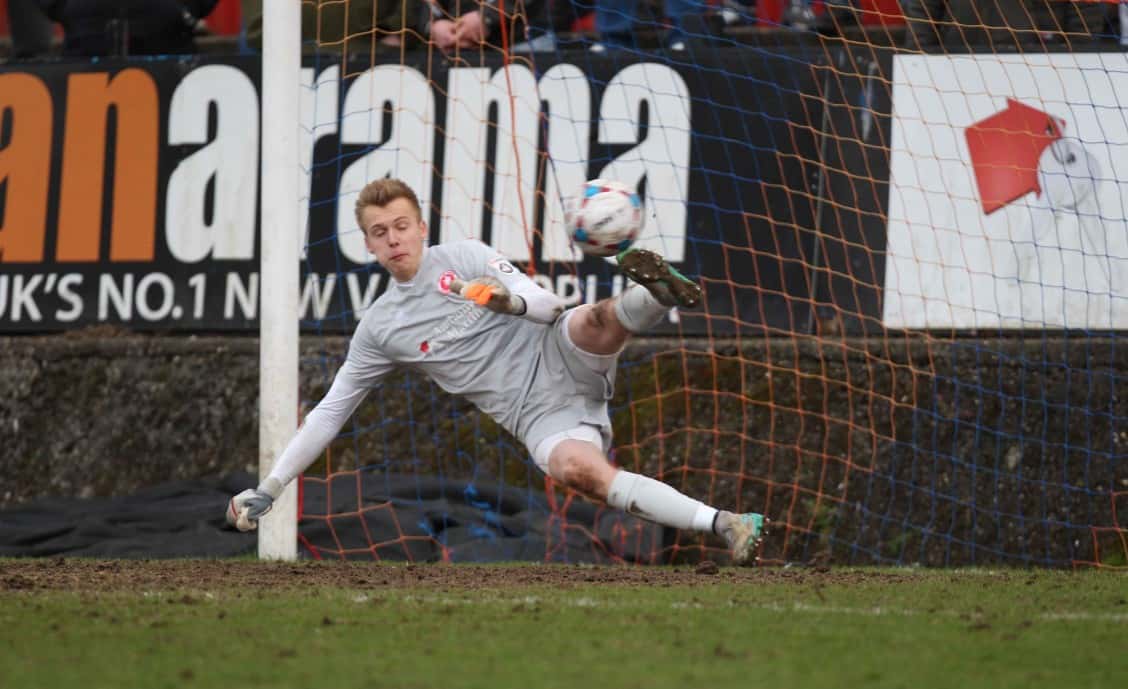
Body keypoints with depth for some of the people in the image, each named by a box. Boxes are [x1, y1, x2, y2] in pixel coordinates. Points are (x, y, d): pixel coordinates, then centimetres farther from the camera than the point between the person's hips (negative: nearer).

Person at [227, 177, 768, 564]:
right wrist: (268, 489, 13)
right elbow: (330, 413, 16)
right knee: (578, 469, -32)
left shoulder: (464, 257, 7)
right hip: (537, 416, 0)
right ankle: (724, 525, -38)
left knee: (597, 319, -33)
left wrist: (514, 301, -22)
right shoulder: (378, 330, 12)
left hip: (562, 360, 1)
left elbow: (549, 307, 2)